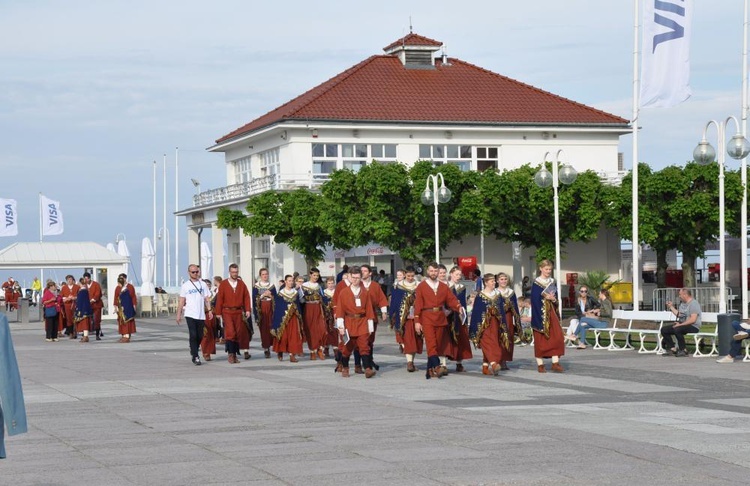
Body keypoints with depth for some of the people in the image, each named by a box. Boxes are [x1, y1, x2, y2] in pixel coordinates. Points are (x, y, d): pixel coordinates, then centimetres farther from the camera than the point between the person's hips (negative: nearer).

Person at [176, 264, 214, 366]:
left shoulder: (203, 284, 10)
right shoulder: (185, 285, 3)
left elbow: (207, 298, 9)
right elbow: (181, 301, 4)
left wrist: (209, 310, -3)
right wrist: (178, 314, 0)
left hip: (201, 314, 3)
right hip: (190, 314, -3)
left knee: (200, 336, 8)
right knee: (193, 335, -11)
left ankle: (193, 352, 29)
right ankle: (195, 357, -7)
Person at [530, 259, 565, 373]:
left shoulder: (552, 282, 11)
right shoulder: (536, 283, -6)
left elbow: (556, 296, 14)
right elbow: (534, 299, -11)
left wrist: (553, 298, -7)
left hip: (551, 312, 5)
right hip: (540, 312, -5)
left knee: (556, 337, -4)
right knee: (540, 338, -1)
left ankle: (555, 362, -3)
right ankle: (540, 364, 6)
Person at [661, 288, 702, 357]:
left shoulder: (694, 303, -13)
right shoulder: (682, 303, 18)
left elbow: (693, 319, -22)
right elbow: (679, 314, 25)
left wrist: (680, 324, -22)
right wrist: (671, 307, 23)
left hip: (693, 326, -10)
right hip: (682, 325, 10)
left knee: (677, 330, -37)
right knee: (664, 330, -3)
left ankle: (683, 350, -22)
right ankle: (672, 349, -5)